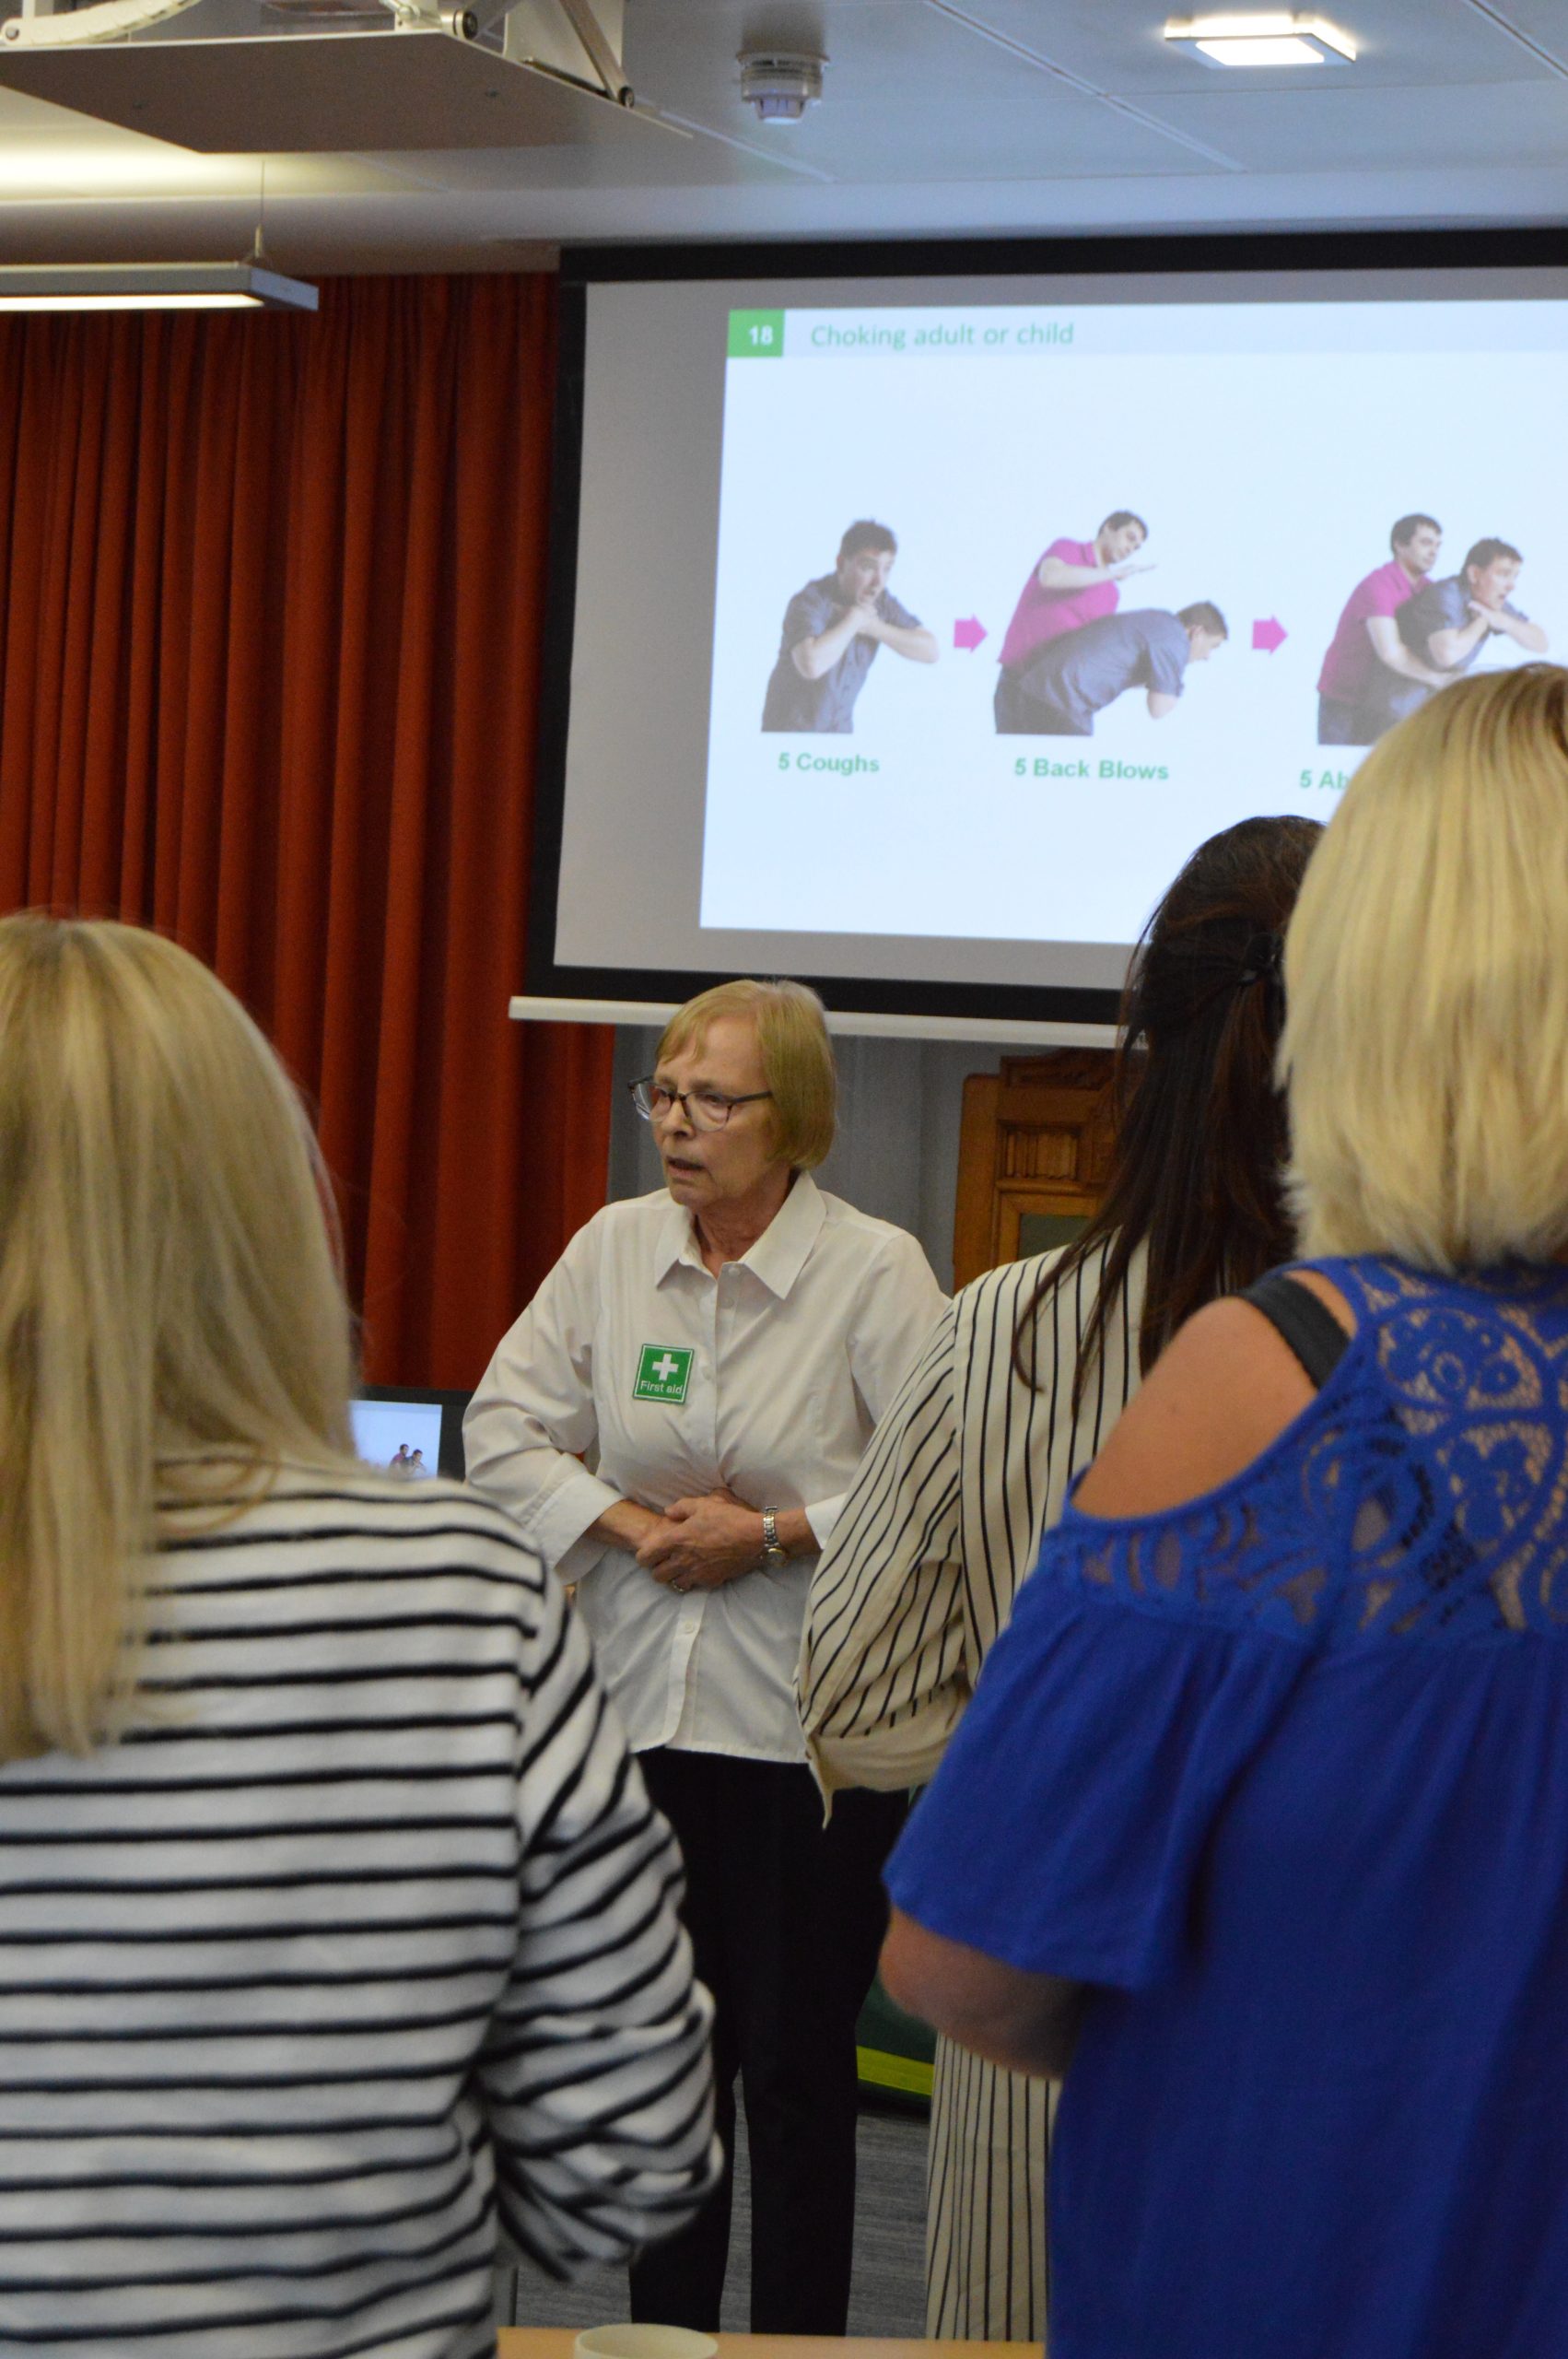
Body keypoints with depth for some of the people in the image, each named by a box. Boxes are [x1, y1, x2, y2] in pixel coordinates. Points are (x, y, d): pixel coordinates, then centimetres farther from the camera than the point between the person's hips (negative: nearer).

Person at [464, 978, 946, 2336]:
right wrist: (636, 1526, -7)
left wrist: (771, 1535, -15)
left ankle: (797, 2338, 13)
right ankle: (665, 2332, 22)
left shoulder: (876, 1271, -8)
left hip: (809, 1726, -4)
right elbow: (506, 1430, 6)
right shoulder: (613, 1249, 4)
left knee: (798, 2067, 2)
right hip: (642, 1708, 4)